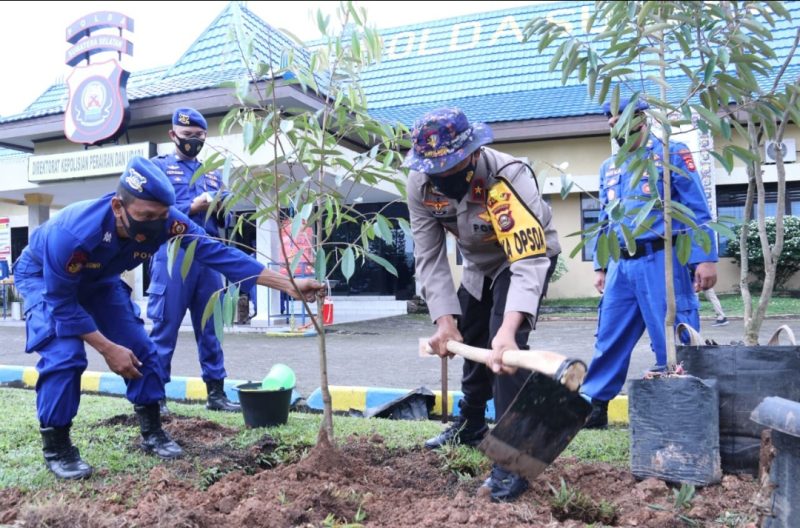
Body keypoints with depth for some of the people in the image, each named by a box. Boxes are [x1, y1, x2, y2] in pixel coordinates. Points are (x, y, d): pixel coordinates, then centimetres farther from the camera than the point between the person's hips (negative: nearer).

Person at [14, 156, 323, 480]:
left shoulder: (164, 221, -32)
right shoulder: (73, 233, -43)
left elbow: (217, 253, -33)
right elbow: (62, 303, -31)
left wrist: (288, 284, -39)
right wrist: (107, 349, -29)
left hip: (99, 279, 5)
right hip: (44, 276, -4)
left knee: (140, 349, -3)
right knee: (64, 355, -22)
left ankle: (152, 433, 14)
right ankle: (56, 449, -3)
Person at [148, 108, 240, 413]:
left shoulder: (213, 174, 21)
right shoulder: (158, 167, 6)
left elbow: (223, 221, 18)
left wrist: (221, 209, -4)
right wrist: (193, 207, -15)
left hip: (208, 257, 5)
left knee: (211, 328, 7)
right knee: (165, 328, -2)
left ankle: (216, 393, 13)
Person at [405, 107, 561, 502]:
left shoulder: (509, 177, -39)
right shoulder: (421, 184, -23)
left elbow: (528, 261, -48)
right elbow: (429, 256, -19)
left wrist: (509, 329, -62)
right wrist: (444, 319, -30)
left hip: (527, 254, -6)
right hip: (479, 263, 6)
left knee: (503, 343, -24)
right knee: (471, 341, 17)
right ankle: (471, 425, 41)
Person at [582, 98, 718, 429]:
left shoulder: (671, 153, 1)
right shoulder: (609, 167, 19)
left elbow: (697, 210, -5)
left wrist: (704, 258, -13)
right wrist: (600, 266, 17)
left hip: (661, 260, -5)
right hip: (621, 265, 6)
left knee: (673, 341, -1)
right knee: (609, 340, 7)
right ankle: (592, 406, 16)